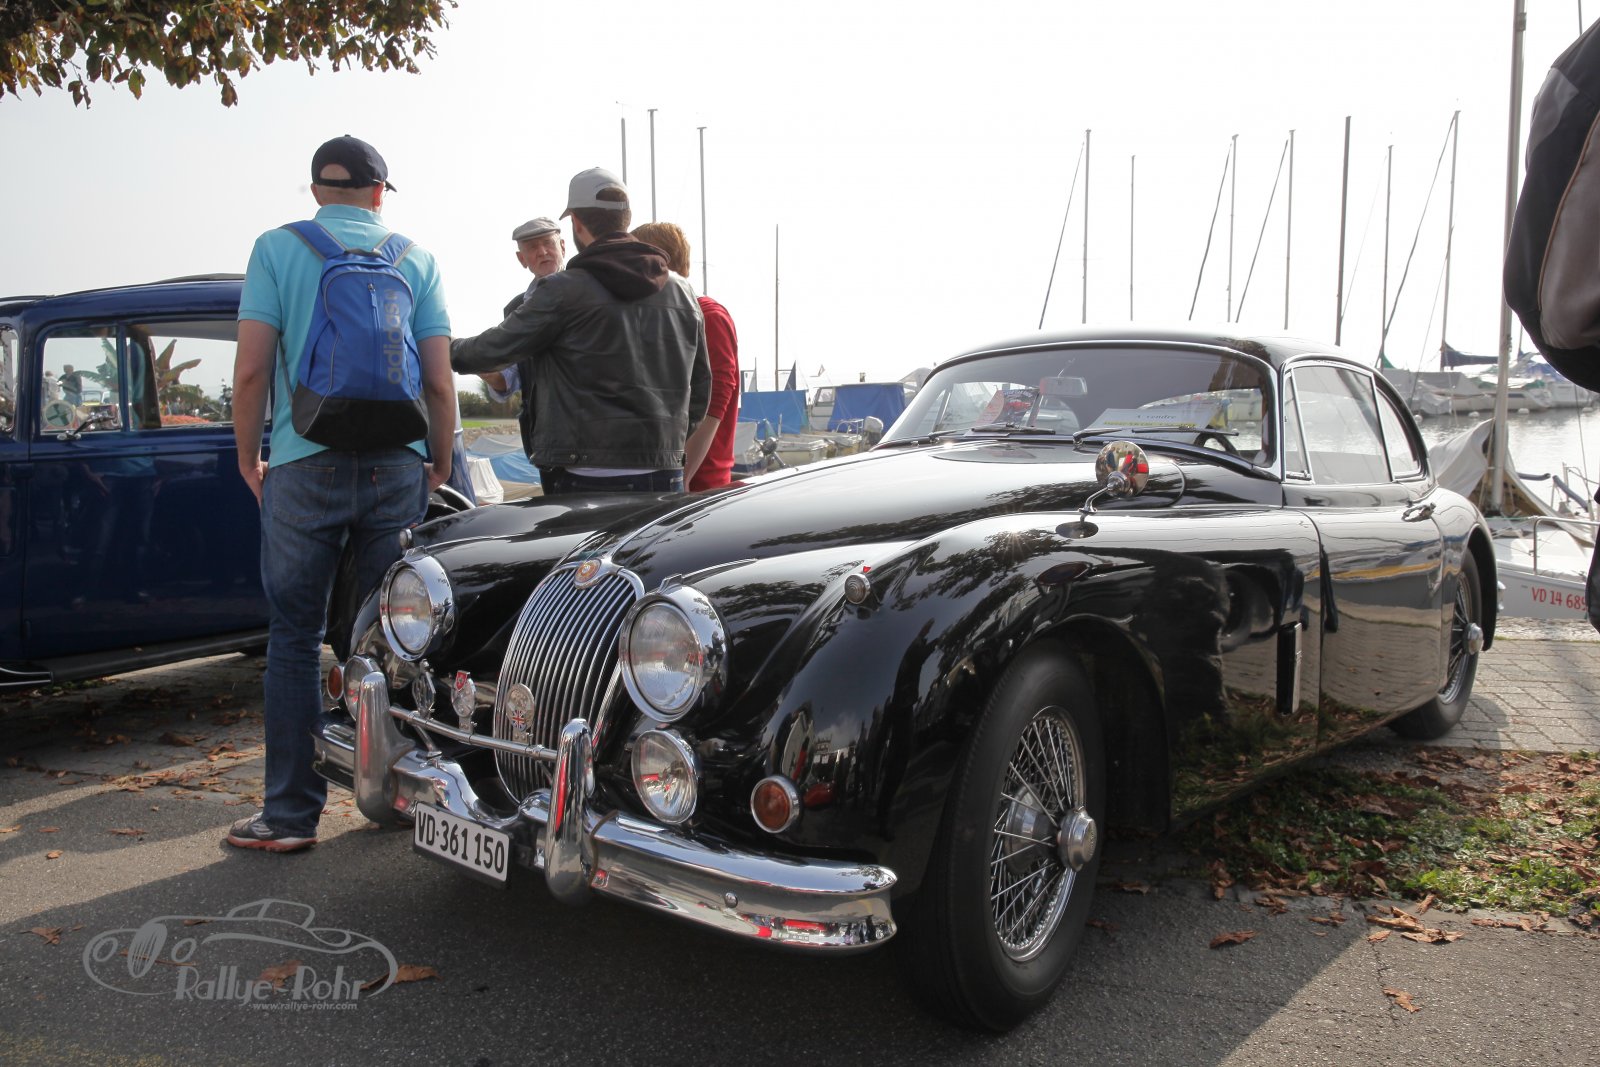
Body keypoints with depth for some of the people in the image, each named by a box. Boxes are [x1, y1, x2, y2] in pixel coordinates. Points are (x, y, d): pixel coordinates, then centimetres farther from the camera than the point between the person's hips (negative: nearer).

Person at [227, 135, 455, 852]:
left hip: (304, 466, -2)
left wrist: (248, 459, 9)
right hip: (397, 466, 2)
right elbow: (440, 382, 3)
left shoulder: (276, 248, 3)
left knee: (295, 638, 5)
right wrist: (440, 464, 14)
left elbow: (251, 370, -4)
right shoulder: (416, 259, 9)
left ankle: (291, 814, 8)